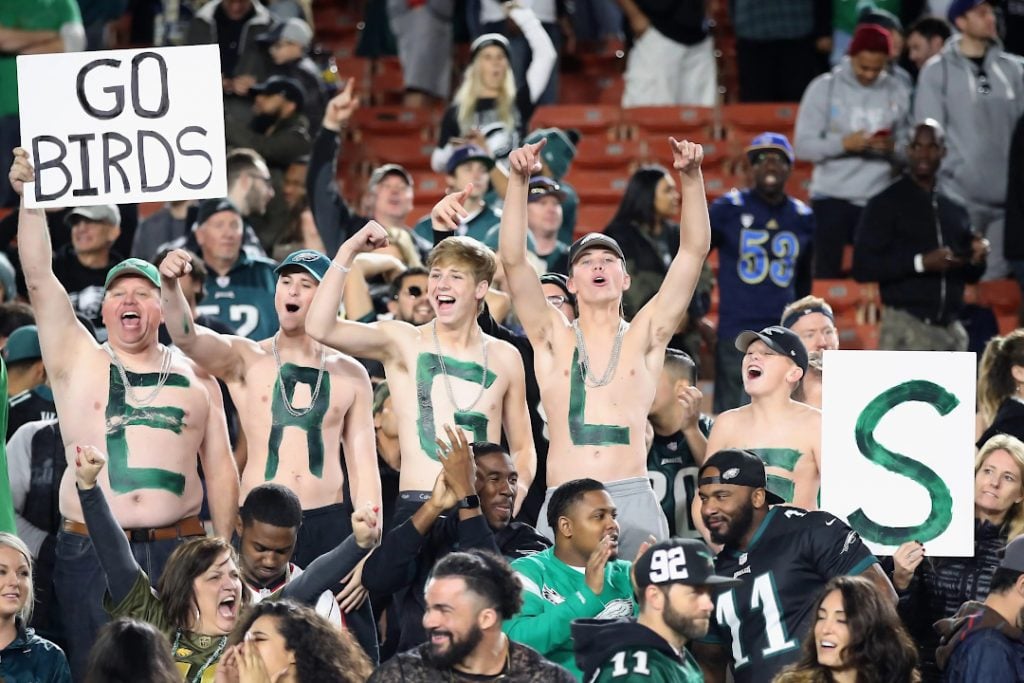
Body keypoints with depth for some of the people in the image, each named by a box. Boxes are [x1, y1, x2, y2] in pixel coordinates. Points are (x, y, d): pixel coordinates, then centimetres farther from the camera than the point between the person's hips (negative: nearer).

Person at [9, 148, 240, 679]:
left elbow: (220, 466, 13)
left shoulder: (196, 376, 13)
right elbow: (38, 277, -2)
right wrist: (30, 197, -12)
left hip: (178, 550, 1)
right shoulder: (77, 362, 8)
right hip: (91, 555, -1)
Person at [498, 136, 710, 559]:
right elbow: (513, 260, 2)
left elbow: (694, 250, 7)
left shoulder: (645, 336, 14)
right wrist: (519, 182, -8)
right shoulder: (553, 338, 13)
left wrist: (692, 177, -5)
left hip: (633, 498, 0)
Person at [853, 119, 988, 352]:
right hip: (906, 329, -6)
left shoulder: (955, 209, 17)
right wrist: (920, 262, -17)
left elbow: (969, 275, 24)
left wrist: (977, 259, 0)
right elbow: (862, 268, -8)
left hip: (952, 330, 6)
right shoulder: (885, 204, 1)